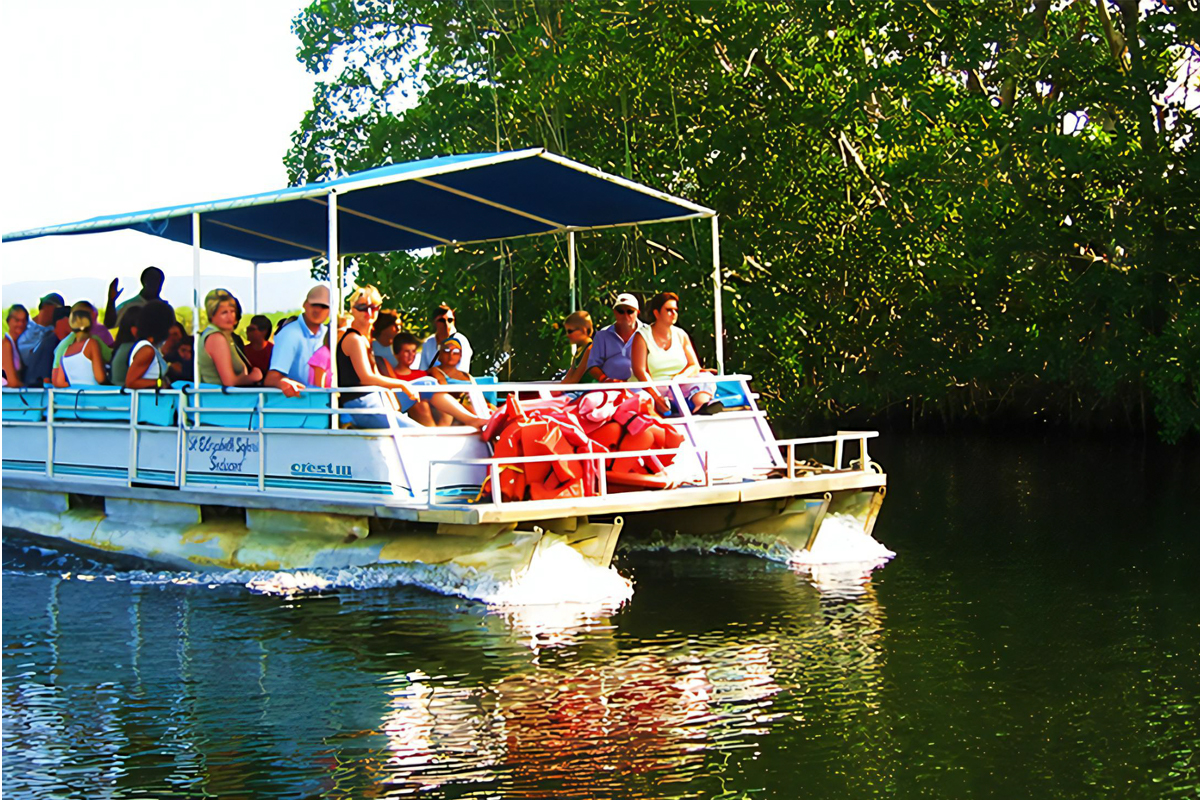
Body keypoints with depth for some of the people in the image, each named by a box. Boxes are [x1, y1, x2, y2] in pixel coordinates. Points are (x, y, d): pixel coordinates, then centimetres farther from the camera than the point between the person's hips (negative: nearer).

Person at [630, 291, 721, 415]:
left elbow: (694, 366, 10)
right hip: (657, 389, -3)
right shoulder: (642, 337, 4)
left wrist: (681, 376, -15)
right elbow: (639, 371, -8)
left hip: (682, 385, 3)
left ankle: (703, 404, -57)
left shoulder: (681, 335, 18)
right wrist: (656, 396, -24)